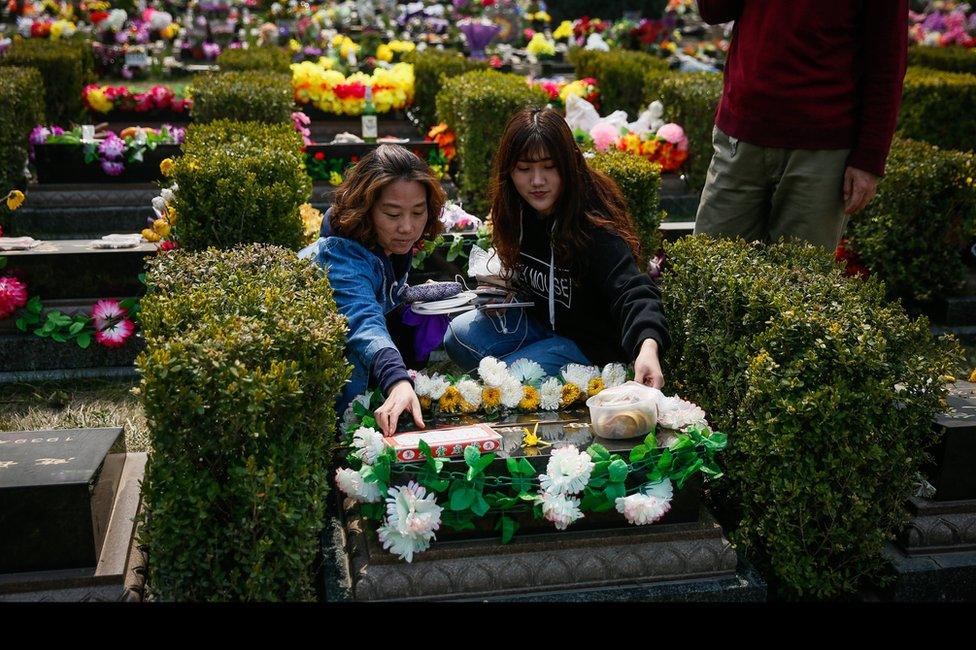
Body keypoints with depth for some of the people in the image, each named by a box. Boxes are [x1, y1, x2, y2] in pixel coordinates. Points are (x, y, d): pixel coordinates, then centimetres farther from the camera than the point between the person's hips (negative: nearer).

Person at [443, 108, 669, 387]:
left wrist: (648, 345, -61)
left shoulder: (594, 220, -29)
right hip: (538, 320, 7)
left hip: (587, 343, -7)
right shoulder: (515, 210, -6)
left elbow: (631, 290, -42)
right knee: (458, 335, -9)